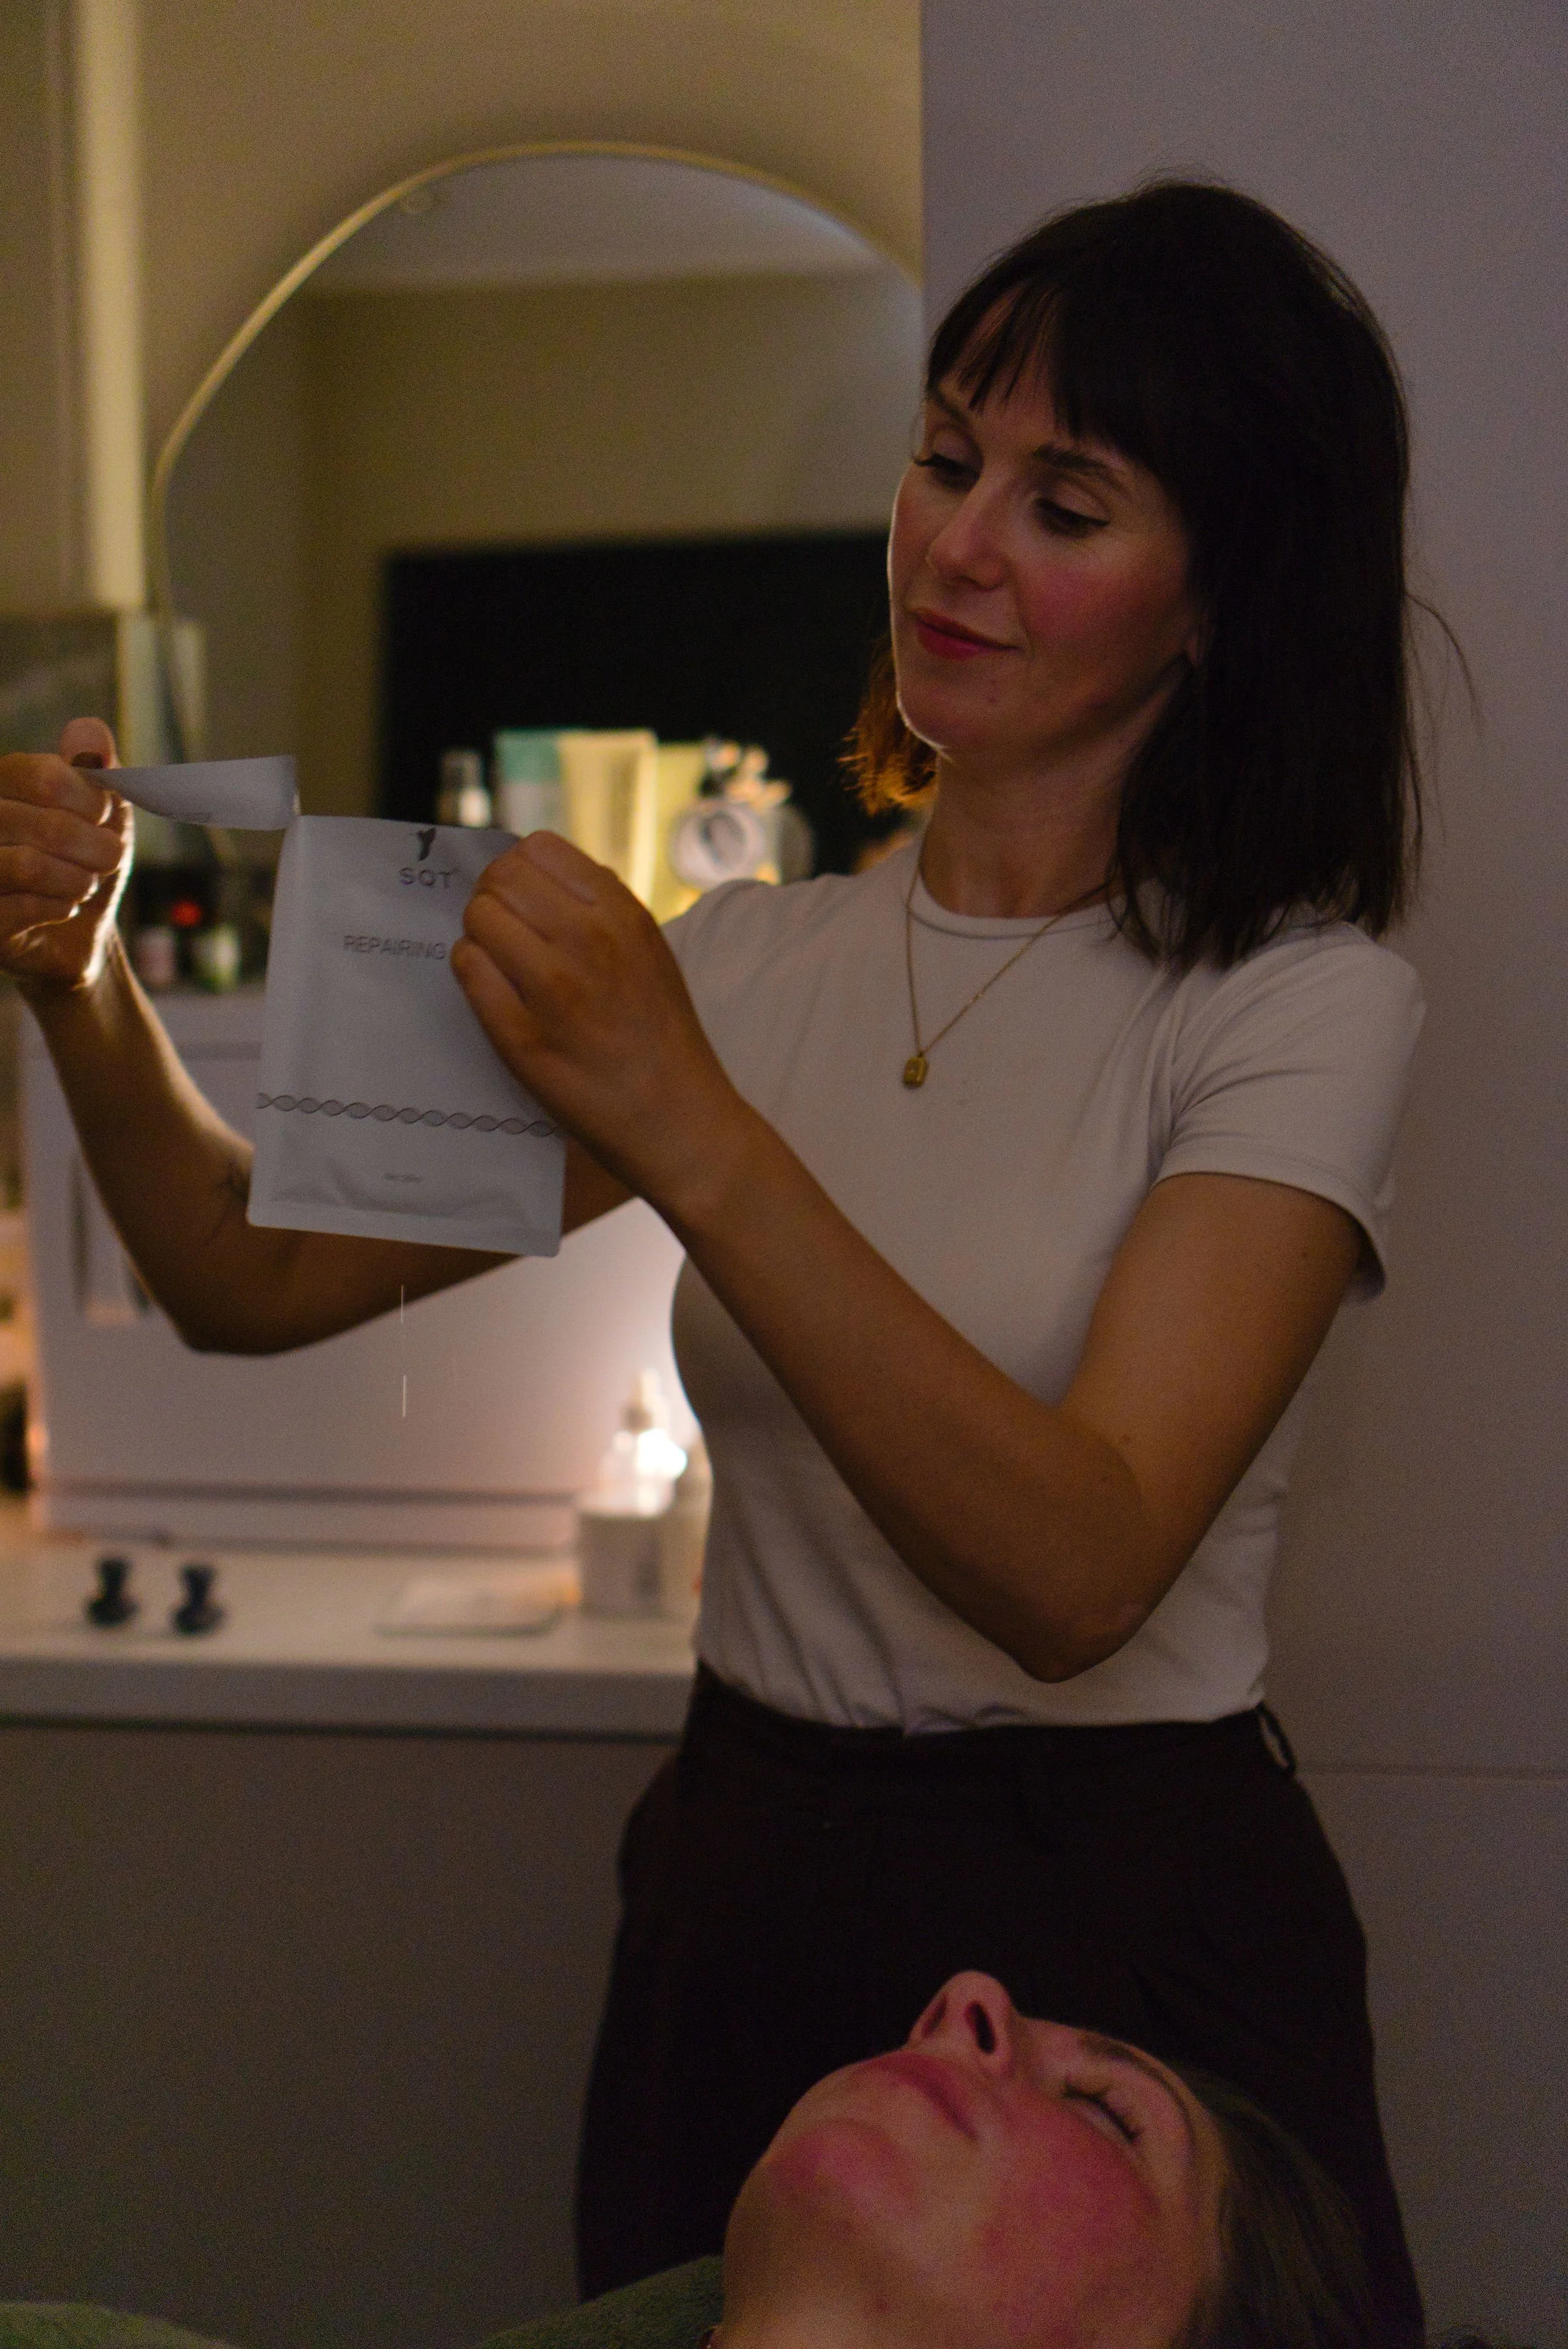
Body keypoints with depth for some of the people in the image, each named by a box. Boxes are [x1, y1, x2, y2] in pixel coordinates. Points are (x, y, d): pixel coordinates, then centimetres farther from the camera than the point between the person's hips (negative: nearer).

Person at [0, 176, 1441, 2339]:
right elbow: (261, 1280, 2)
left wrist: (698, 1141, -34)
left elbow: (1078, 1569, -25)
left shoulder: (1300, 1005, -11)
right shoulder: (753, 964, 5)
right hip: (738, 1911, 5)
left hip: (1133, 1938, -4)